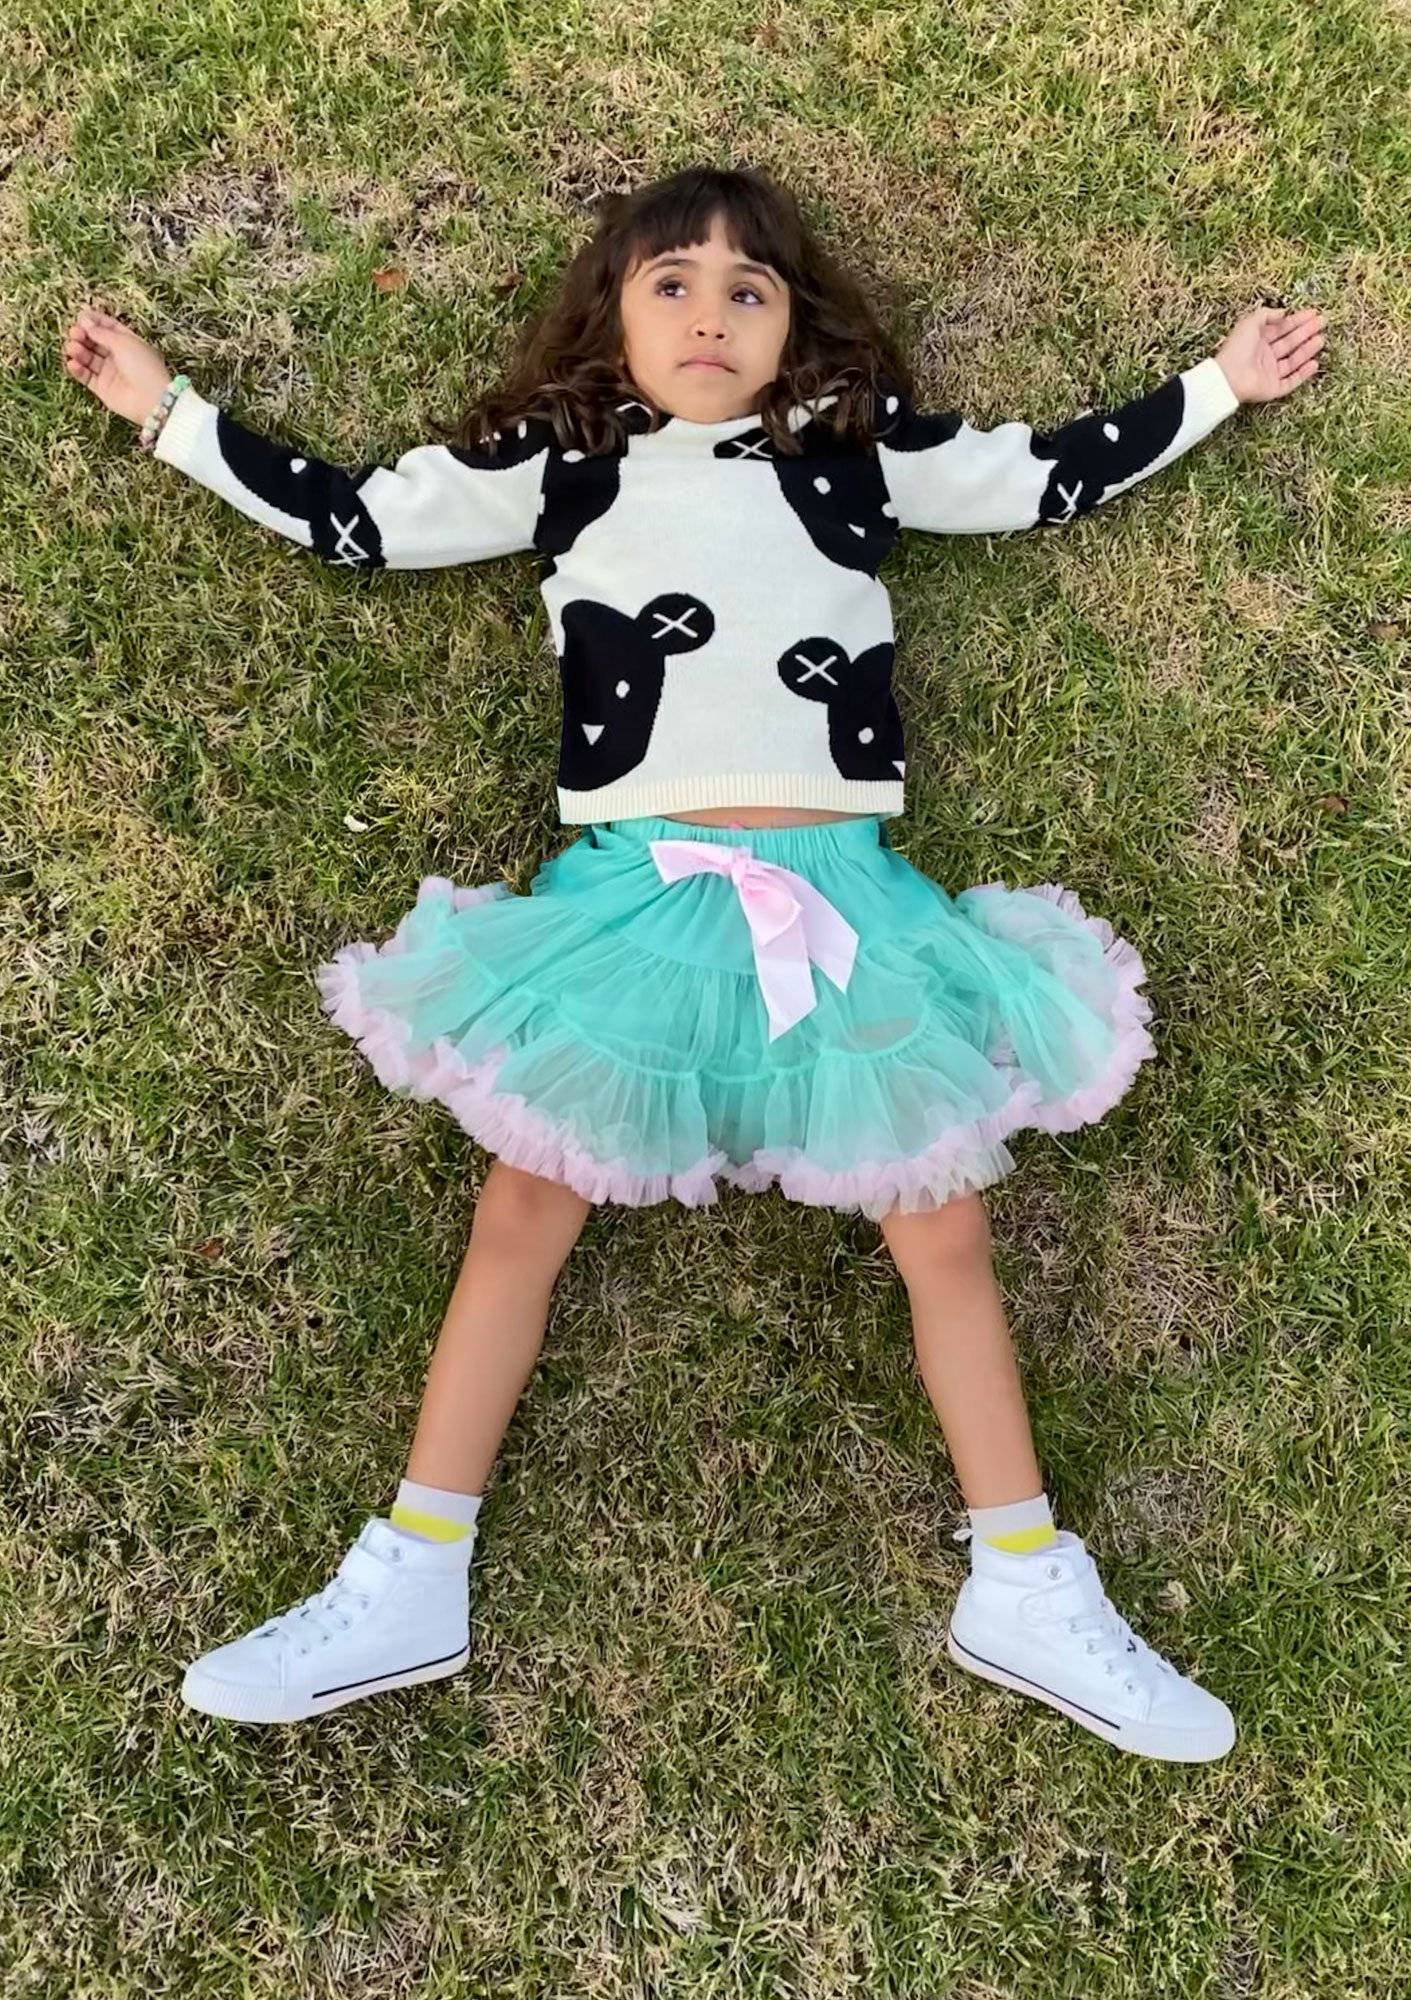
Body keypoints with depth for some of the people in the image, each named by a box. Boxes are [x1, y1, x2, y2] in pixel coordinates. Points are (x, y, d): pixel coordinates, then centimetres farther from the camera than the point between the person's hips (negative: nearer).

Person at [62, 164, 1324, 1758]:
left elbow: (1049, 475, 21)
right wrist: (167, 410, 19)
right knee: (520, 1216, 1)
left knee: (943, 1227, 2)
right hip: (631, 889, 0)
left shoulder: (857, 447, 12)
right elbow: (355, 517, 15)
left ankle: (1028, 1595, 18)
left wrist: (1218, 384, 25)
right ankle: (405, 1587, 15)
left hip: (835, 890, 1)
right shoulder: (552, 465, 11)